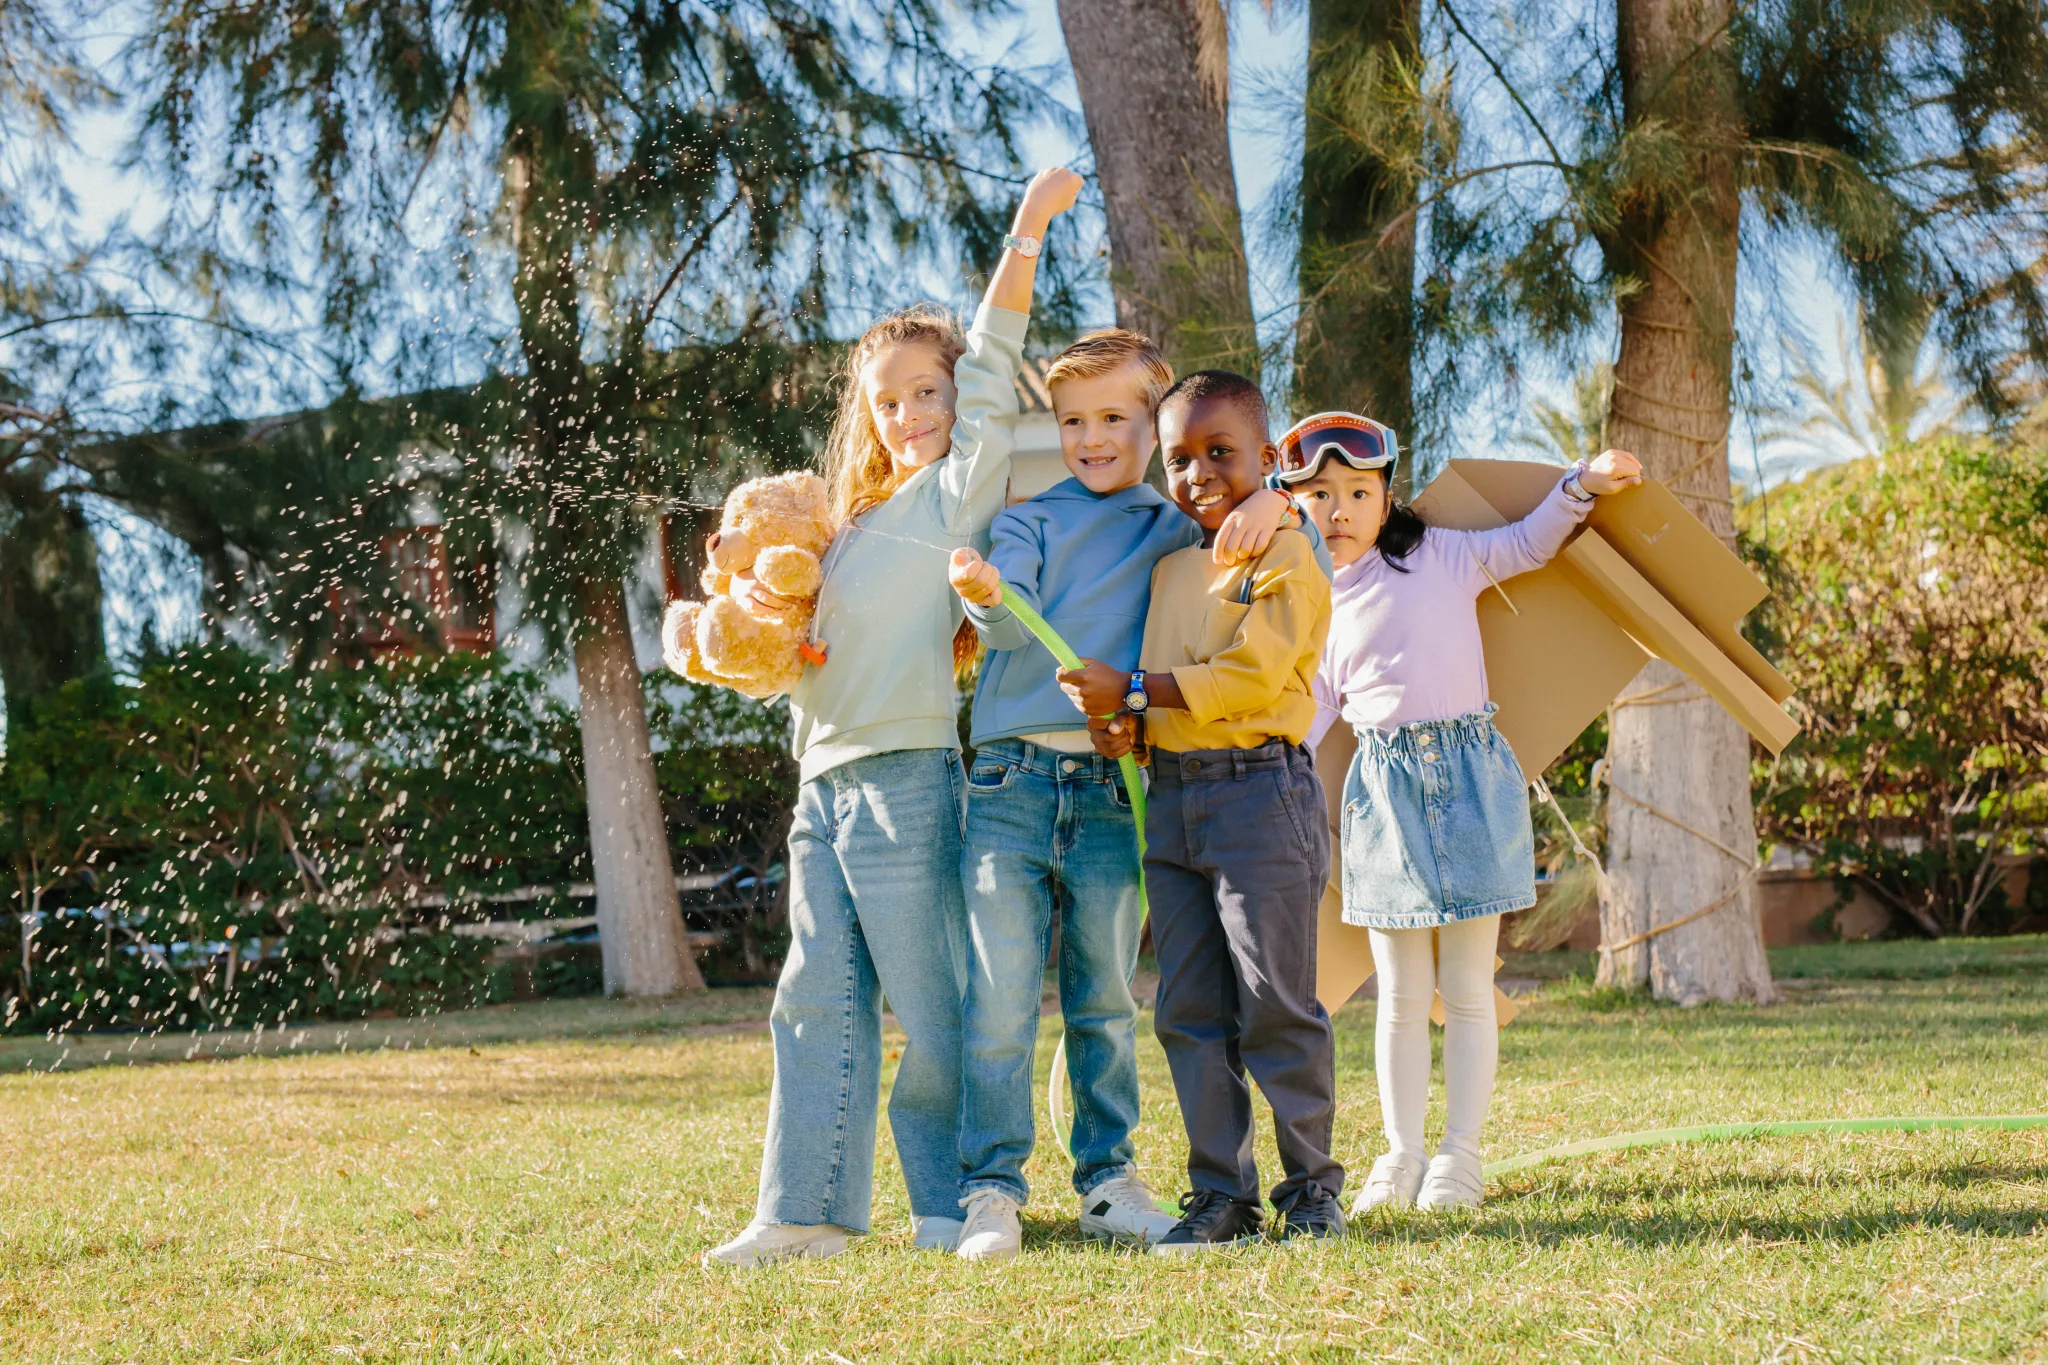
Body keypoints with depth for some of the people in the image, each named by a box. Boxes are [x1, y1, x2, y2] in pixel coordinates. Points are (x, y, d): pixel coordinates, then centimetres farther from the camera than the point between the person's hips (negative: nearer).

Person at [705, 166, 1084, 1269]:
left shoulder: (959, 489, 1)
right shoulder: (857, 520, 21)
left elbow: (990, 372, -9)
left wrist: (1026, 232, -14)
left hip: (906, 779, -7)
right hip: (822, 784, 7)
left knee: (930, 1008, -3)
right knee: (820, 1002, 6)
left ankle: (951, 1206, 6)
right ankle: (809, 1211, 9)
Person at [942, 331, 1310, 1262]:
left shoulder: (1179, 531, 13)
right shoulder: (1032, 520, 8)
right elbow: (1014, 625, -8)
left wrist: (1271, 502, -9)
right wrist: (987, 597, -31)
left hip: (1114, 794, 1)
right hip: (1014, 782, -1)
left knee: (1105, 1002, 9)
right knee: (999, 1000, -3)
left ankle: (1108, 1181, 18)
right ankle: (991, 1188, 3)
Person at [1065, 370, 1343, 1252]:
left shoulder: (1284, 559, -6)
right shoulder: (1168, 567, 17)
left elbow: (1249, 678, -15)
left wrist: (1131, 691, -13)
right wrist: (1117, 719, 0)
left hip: (1260, 790, -7)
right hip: (1170, 793, 7)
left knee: (1276, 1005, -3)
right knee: (1188, 1012, 6)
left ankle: (1310, 1185, 8)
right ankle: (1222, 1193, 12)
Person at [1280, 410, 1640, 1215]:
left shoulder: (1442, 557, 7)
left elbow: (1528, 544, 18)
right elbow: (1304, 715, 9)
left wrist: (1583, 482, 6)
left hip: (1469, 771, -1)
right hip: (1385, 783, 1)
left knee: (1467, 989, 1)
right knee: (1400, 994, 5)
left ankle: (1460, 1154, 7)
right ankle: (1400, 1155, 13)